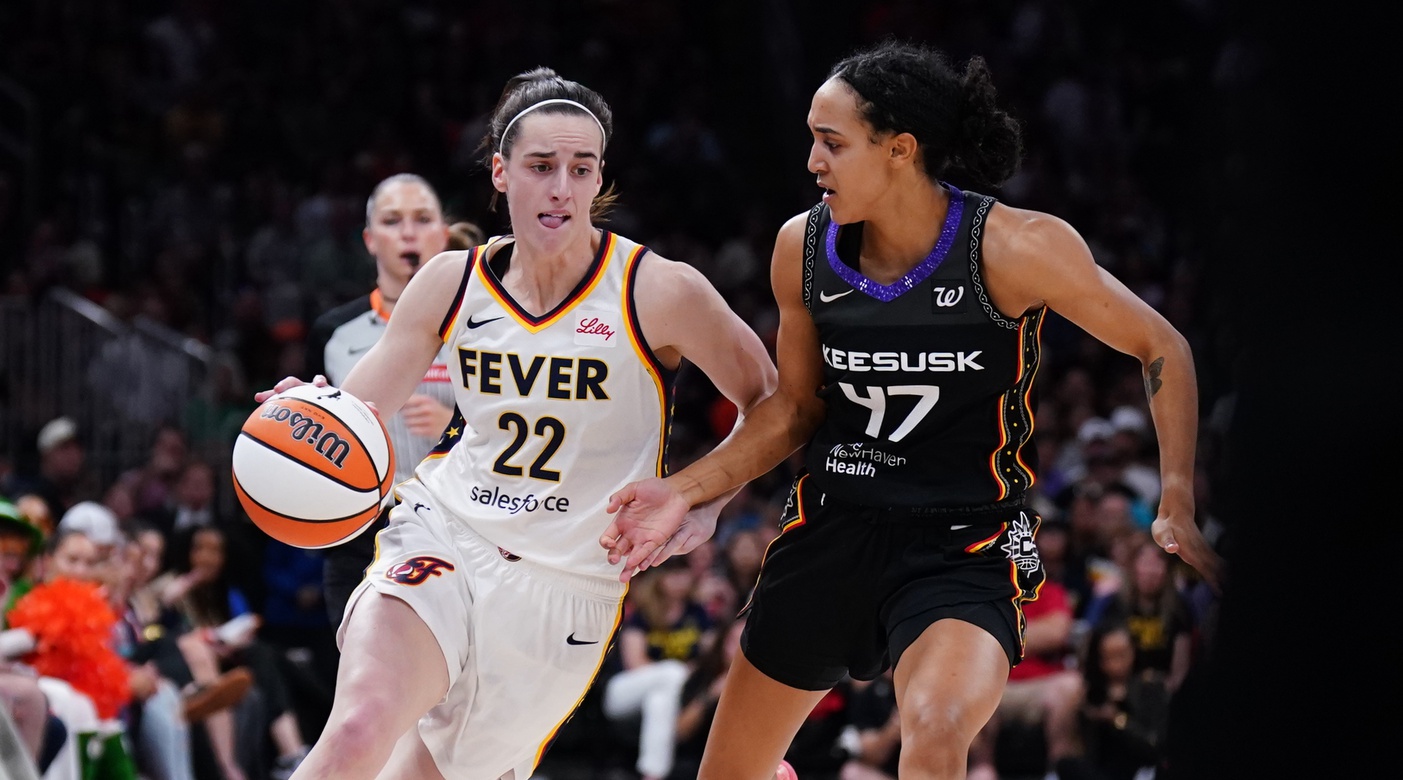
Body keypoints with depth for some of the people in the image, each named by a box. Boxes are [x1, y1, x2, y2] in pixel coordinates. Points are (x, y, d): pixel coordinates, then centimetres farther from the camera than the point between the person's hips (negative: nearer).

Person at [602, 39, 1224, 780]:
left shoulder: (1013, 248, -18)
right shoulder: (804, 248, -4)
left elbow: (1161, 349, -6)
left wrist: (1178, 506, -12)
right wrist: (685, 491, 2)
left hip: (965, 547, -5)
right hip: (832, 525, 5)